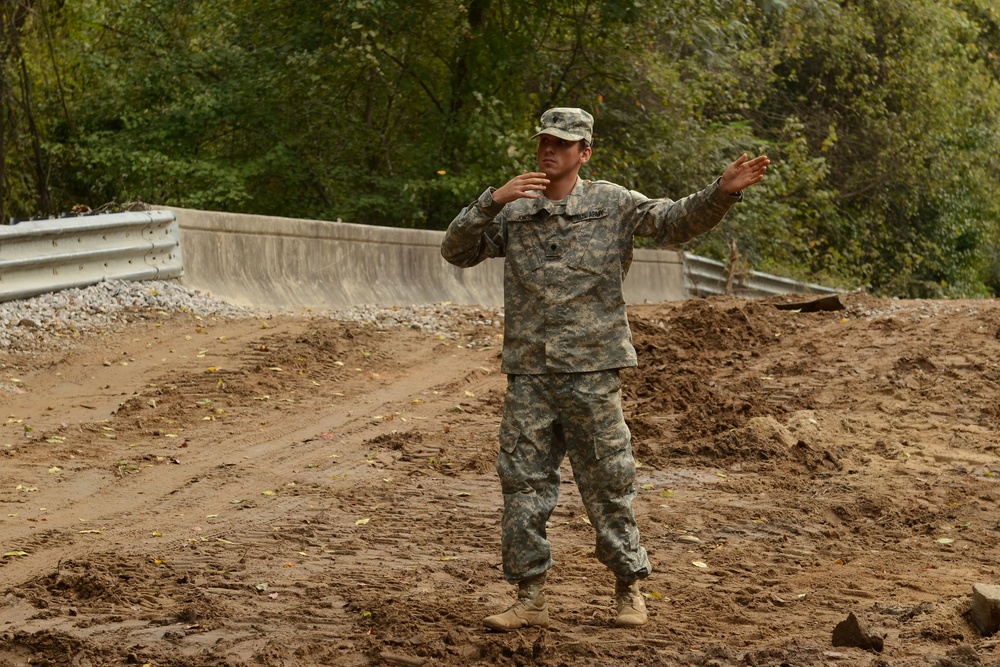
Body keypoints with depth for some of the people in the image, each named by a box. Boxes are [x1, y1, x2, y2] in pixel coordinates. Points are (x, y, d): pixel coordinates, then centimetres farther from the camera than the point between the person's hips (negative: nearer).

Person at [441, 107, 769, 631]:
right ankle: (530, 598, 9)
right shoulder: (514, 214, 9)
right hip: (528, 375, 3)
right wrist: (493, 200, -13)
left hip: (591, 372, -3)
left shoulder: (612, 205, 2)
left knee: (607, 484, 3)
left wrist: (723, 192, -25)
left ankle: (629, 591, 15)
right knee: (523, 485, 2)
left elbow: (677, 221, -7)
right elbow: (456, 251, 1)